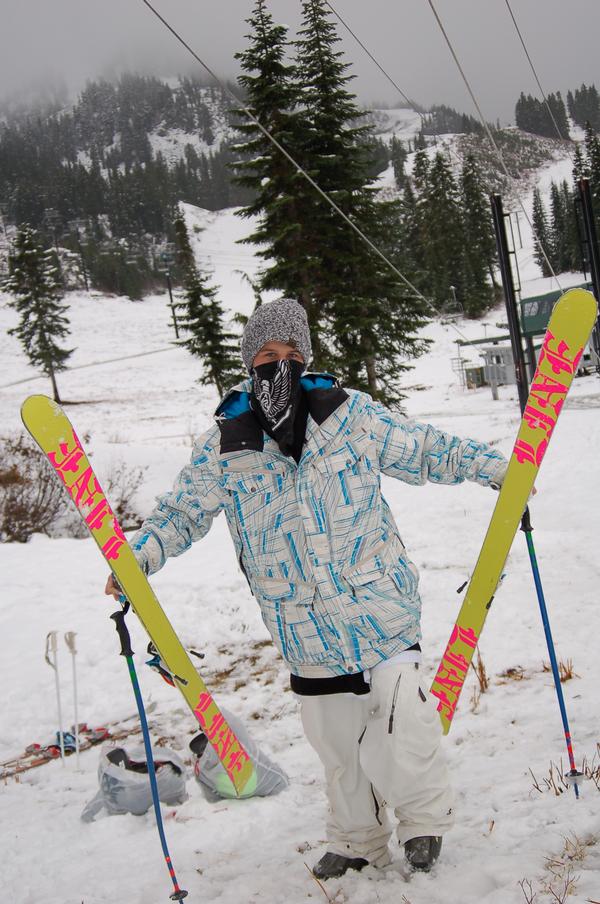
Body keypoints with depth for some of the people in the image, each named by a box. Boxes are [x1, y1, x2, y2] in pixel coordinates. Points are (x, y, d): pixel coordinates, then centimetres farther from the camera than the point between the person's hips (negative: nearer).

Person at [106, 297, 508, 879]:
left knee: (403, 722, -6)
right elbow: (182, 513, 7)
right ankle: (356, 841, 36)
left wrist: (498, 467, 1)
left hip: (380, 603, -1)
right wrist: (136, 558, -8)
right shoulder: (224, 446, -1)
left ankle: (423, 819, 23)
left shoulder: (349, 413, -2)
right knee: (336, 741, 12)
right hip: (304, 626, 1)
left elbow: (425, 452, 7)